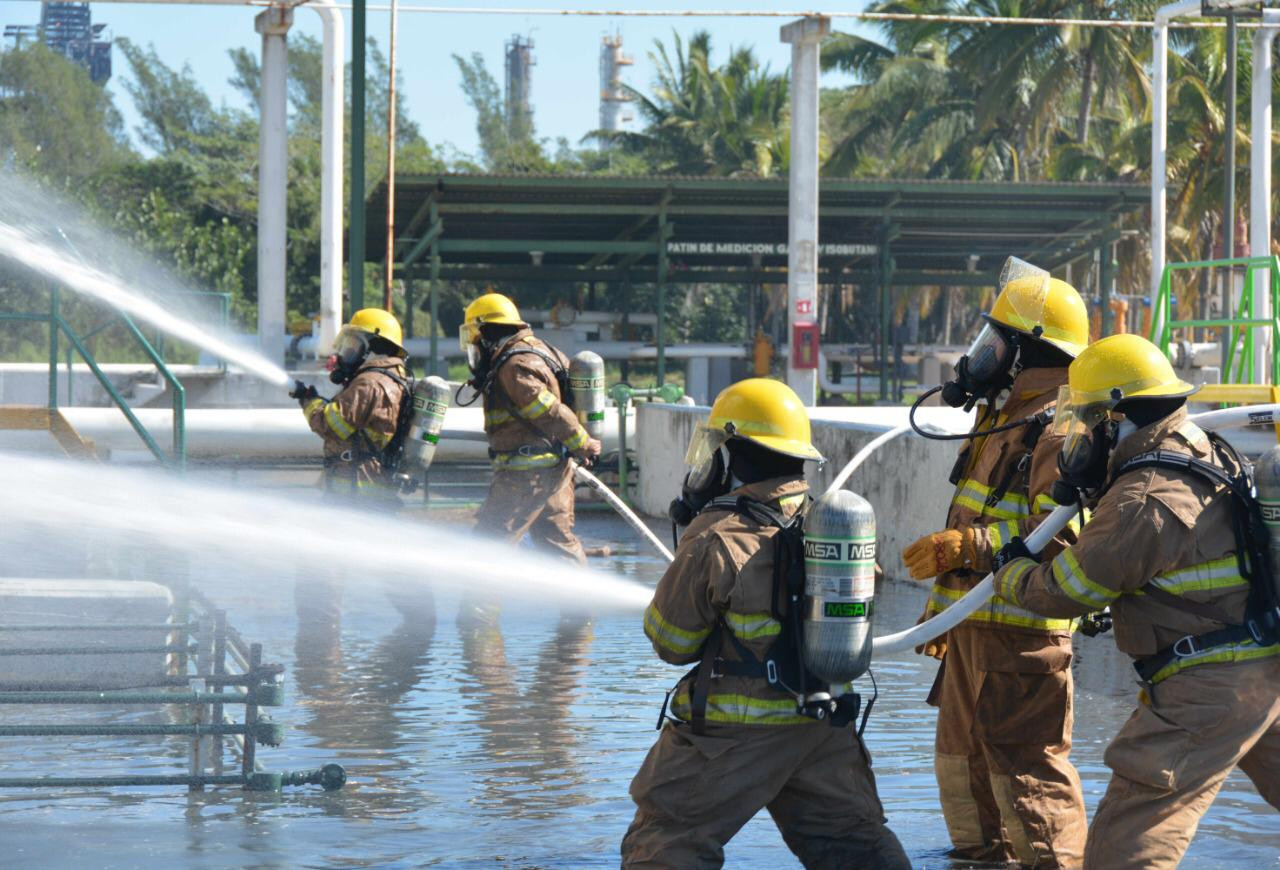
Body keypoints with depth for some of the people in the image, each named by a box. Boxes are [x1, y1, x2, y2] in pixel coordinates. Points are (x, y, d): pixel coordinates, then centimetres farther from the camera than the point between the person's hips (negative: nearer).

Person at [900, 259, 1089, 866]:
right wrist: (942, 608, 28)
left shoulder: (1060, 430, -17)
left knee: (1027, 768, -10)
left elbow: (1056, 533, -27)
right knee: (963, 754, 20)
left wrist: (963, 547, -29)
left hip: (1022, 632, -11)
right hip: (974, 623, 11)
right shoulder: (1002, 418, 17)